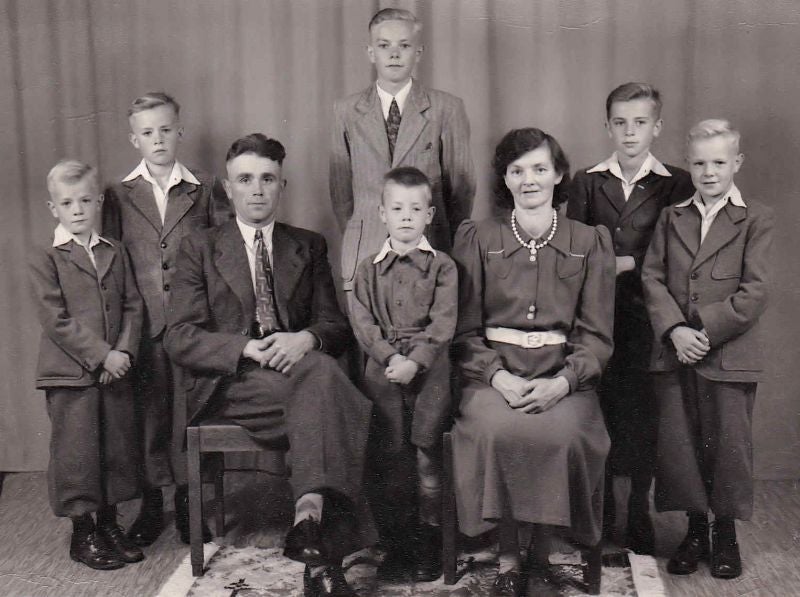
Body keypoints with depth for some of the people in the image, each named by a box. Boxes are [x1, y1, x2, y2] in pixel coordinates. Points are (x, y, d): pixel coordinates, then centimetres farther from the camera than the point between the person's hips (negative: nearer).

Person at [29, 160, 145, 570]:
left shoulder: (116, 253, 10)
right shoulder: (44, 259, -4)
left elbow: (133, 306, 7)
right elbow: (55, 320, -12)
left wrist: (124, 352, -9)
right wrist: (101, 355, -17)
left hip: (115, 371, 5)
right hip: (69, 374, -4)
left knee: (117, 447, 11)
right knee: (76, 452, 3)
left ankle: (109, 523, 27)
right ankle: (82, 532, 18)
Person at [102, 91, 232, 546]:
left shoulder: (206, 189, 7)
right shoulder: (118, 195, 8)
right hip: (142, 322, 1)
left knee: (190, 411, 3)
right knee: (148, 413, 5)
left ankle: (188, 501, 18)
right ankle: (151, 503, 19)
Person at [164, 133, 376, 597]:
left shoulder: (310, 247, 19)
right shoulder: (199, 248, 12)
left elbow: (337, 326, 10)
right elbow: (181, 338, 1)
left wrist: (305, 339, -15)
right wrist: (248, 348, -17)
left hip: (297, 364, 3)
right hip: (228, 384, -2)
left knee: (320, 370, -36)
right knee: (321, 381, -34)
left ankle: (309, 520, -44)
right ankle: (322, 543, -37)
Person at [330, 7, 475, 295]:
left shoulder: (447, 108, 2)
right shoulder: (346, 111, 8)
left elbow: (461, 186, 6)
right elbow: (341, 188, 11)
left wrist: (447, 245, 7)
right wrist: (357, 241, 9)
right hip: (364, 254, 1)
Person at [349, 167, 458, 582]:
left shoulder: (442, 267, 6)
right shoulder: (369, 269, 12)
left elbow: (442, 323, -3)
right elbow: (362, 321, 3)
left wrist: (415, 361, -16)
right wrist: (389, 357, -12)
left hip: (429, 370, -2)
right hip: (383, 369, 2)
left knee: (426, 453, -4)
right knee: (388, 457, 0)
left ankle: (428, 544, 10)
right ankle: (395, 543, 13)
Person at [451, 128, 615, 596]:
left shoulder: (591, 242, 10)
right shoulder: (477, 239, 11)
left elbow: (597, 335, 5)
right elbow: (464, 330, 7)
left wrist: (561, 383, -13)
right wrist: (498, 376, -12)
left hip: (564, 375, 0)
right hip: (493, 372, 0)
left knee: (560, 434, -31)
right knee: (497, 430, -32)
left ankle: (541, 557, -9)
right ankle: (508, 558, -13)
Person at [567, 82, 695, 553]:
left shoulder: (676, 184, 2)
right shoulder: (588, 182, 9)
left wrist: (629, 263, -9)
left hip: (646, 317, -1)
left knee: (643, 413, 1)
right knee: (599, 411, 4)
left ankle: (640, 515, 18)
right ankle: (600, 518, 19)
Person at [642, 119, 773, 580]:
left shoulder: (756, 219, 0)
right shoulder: (671, 217, 11)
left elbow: (755, 292, -8)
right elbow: (652, 277, 3)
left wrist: (707, 333, -15)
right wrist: (674, 330, -12)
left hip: (730, 355, -3)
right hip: (675, 351, 3)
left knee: (728, 445, 4)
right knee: (678, 443, 7)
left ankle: (726, 533, 23)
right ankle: (695, 529, 25)